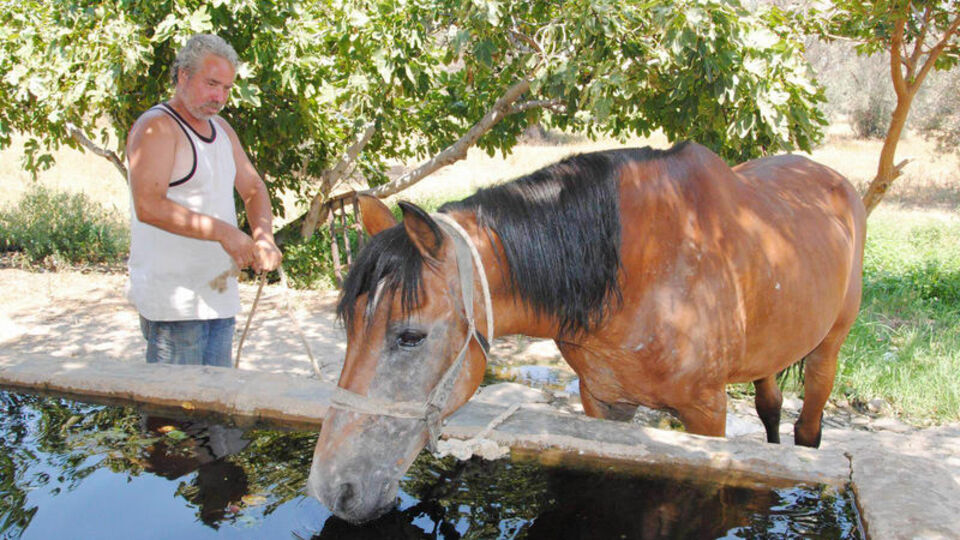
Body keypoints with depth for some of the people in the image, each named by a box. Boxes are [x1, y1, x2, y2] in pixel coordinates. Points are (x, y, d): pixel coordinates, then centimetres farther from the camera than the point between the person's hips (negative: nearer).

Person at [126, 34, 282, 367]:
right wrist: (223, 232, -25)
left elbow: (253, 190, 17)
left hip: (220, 295, 8)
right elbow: (148, 206, -21)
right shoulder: (156, 128, -9)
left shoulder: (222, 130, 17)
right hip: (173, 298, -8)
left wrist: (263, 238, -3)